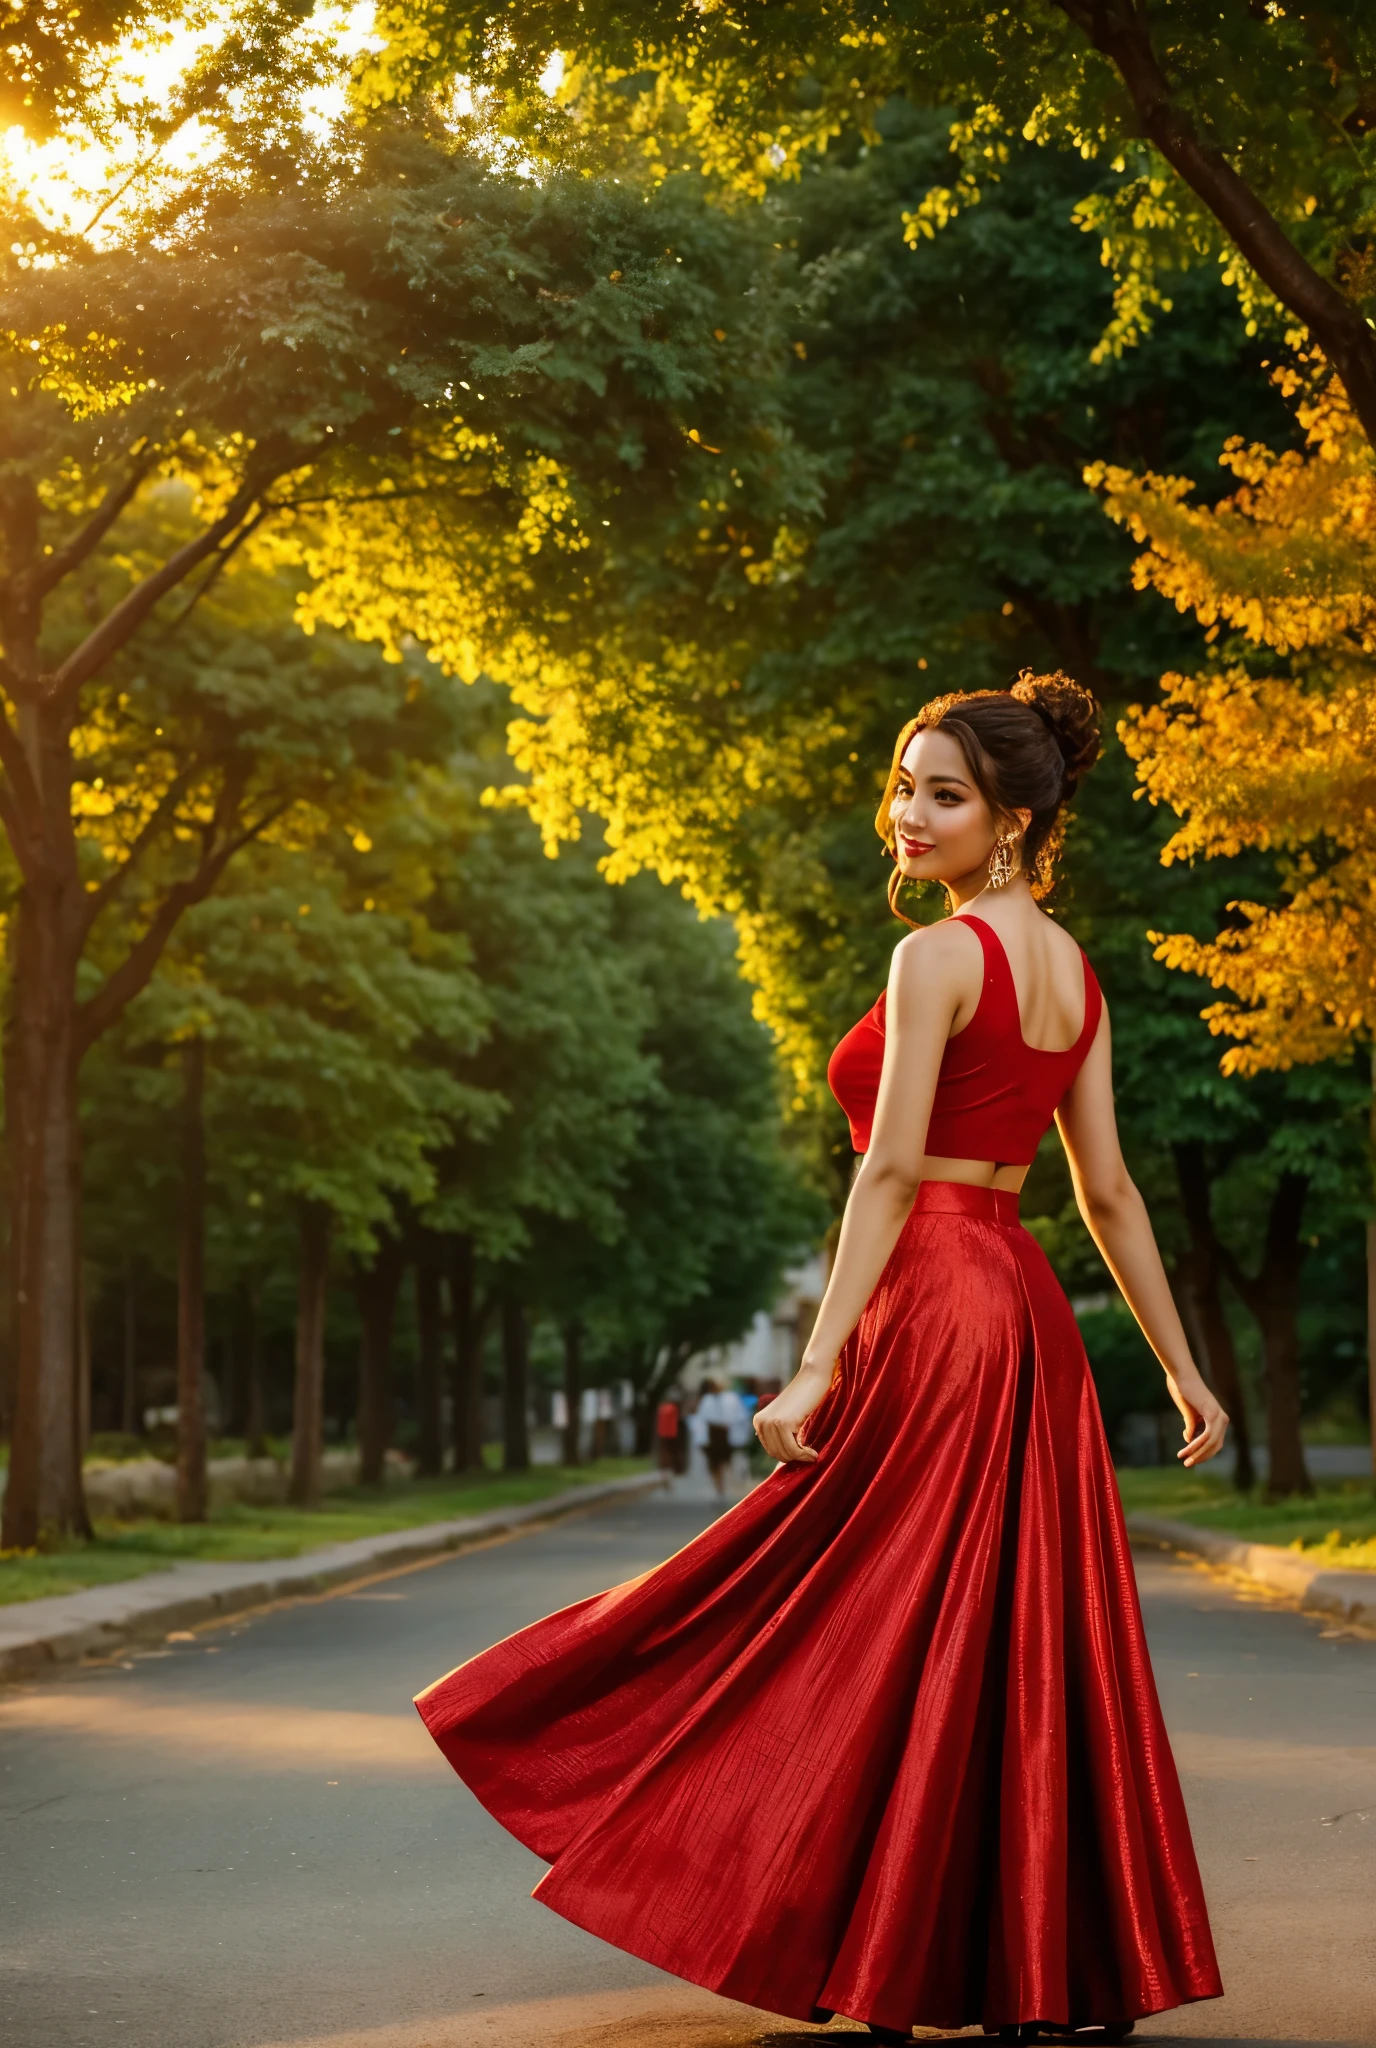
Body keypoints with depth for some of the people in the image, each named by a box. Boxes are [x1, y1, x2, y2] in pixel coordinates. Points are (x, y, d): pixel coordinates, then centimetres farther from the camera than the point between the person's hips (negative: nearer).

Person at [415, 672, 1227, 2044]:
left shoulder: (939, 956, -11)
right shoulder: (1073, 973, 14)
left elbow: (892, 1172, -18)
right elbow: (1109, 1192, 14)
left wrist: (819, 1366, -19)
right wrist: (1181, 1368, 17)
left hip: (935, 1311, -9)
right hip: (1027, 1314, 9)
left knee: (890, 1644, -2)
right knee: (1029, 1644, 10)